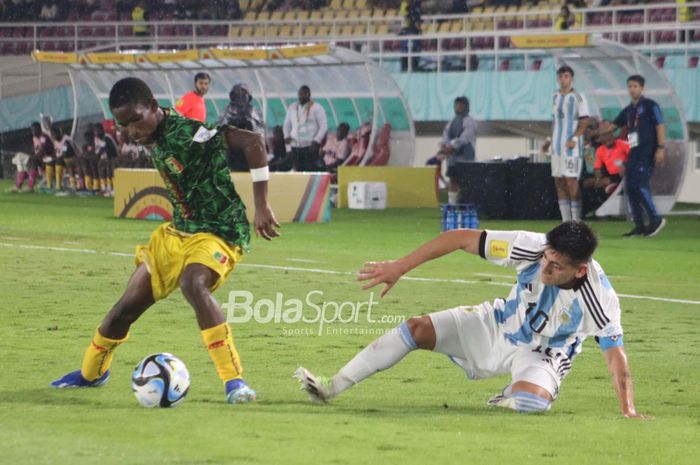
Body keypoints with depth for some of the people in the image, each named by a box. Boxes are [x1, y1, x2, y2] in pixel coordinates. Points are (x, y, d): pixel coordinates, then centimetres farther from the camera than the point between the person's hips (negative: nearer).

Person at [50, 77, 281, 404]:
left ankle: (235, 381, -34)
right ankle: (91, 372, 39)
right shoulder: (153, 140, 2)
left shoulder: (186, 132, -23)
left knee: (193, 284, -38)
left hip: (219, 232, -8)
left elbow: (251, 141, -30)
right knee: (127, 306, 11)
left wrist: (261, 206, -29)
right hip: (177, 231, 8)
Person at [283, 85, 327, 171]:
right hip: (295, 147, 5)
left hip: (310, 147, -5)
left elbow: (324, 126, -5)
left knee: (311, 171, -11)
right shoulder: (292, 108, 13)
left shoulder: (317, 108, -3)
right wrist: (287, 136, 3)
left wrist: (316, 141, -16)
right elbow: (287, 124, 22)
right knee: (299, 171, 4)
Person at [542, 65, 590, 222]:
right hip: (557, 146, 7)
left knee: (571, 181, -10)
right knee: (559, 182, 5)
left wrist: (575, 138, -20)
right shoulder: (555, 97, 15)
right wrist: (550, 140, 17)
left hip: (571, 146, -7)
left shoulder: (577, 97, -6)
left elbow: (584, 121, -10)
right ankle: (566, 220, 10)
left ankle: (576, 220, -6)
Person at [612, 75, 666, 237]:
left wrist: (660, 148, -16)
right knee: (630, 188, 3)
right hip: (634, 152, 8)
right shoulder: (628, 110, 18)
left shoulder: (650, 105, -3)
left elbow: (660, 126, -8)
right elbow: (613, 125, 27)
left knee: (640, 186, -18)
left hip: (647, 152, -8)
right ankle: (640, 226, 8)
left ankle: (655, 220, -8)